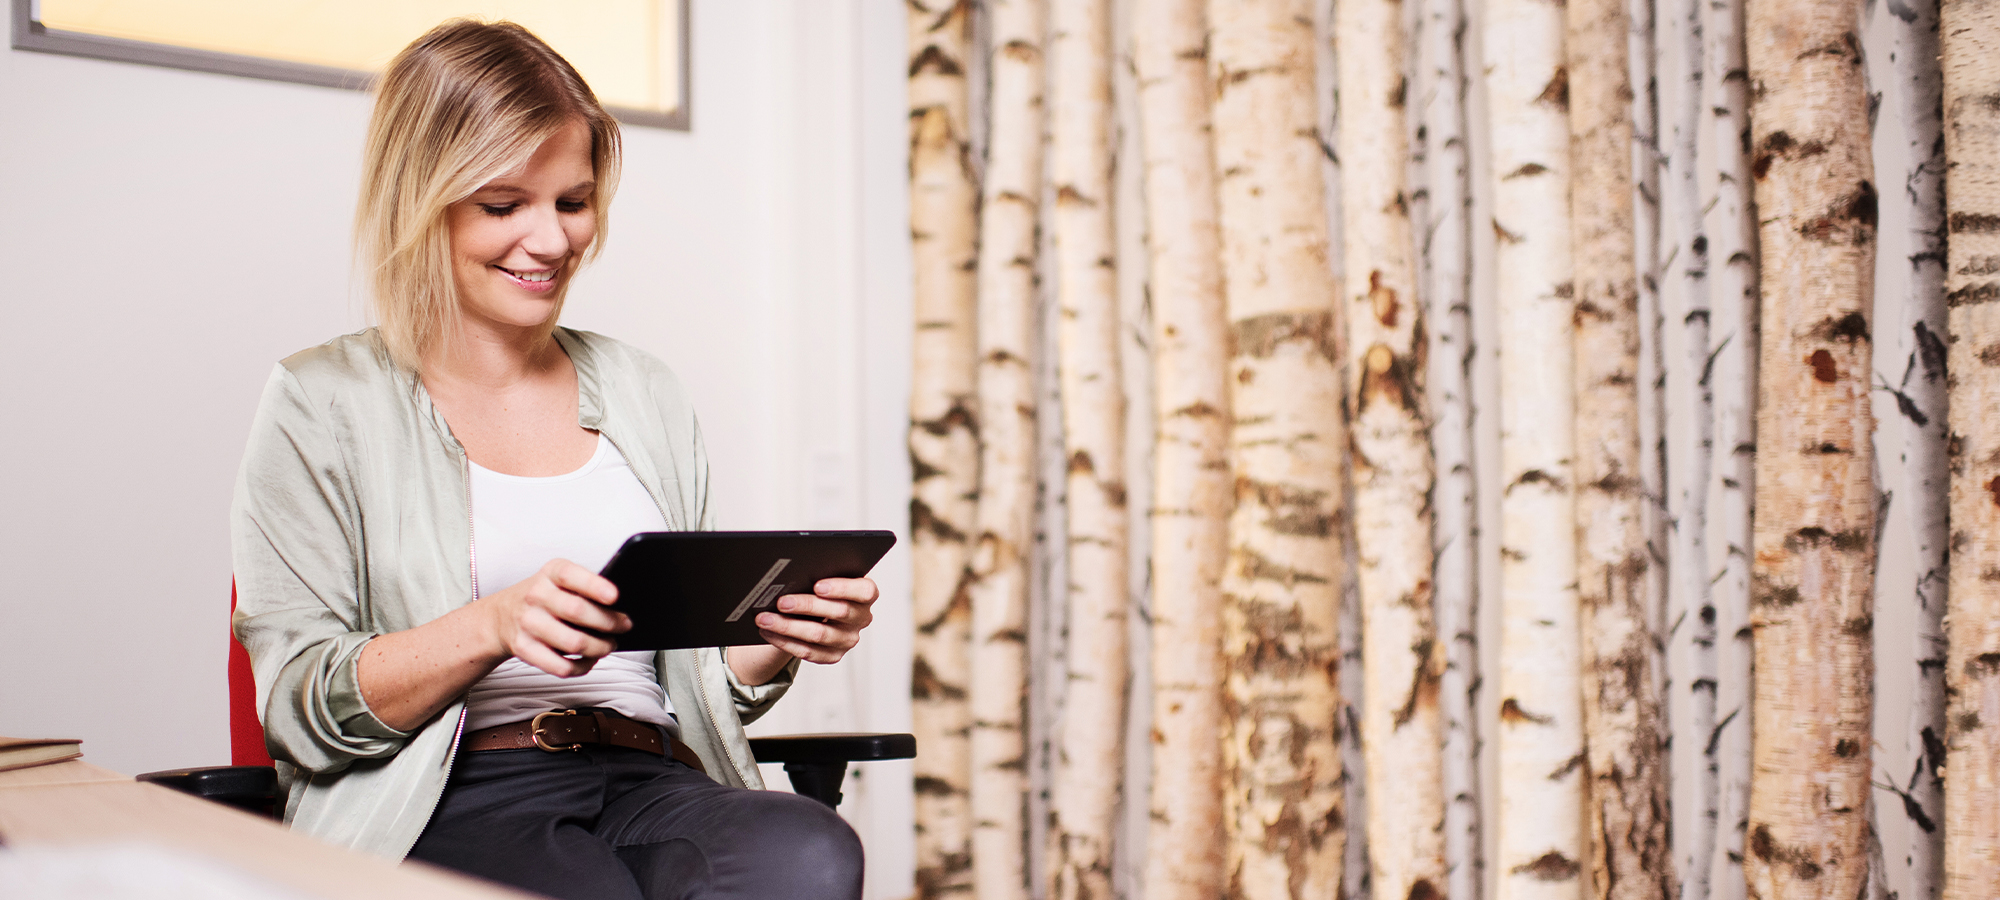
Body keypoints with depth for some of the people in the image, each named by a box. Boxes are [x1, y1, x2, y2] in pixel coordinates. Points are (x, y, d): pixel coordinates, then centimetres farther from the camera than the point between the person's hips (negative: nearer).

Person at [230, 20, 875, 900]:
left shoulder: (646, 395, 20)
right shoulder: (324, 405, 6)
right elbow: (298, 706, -3)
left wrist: (775, 643, -1)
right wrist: (496, 627, -20)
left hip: (643, 786, 4)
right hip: (438, 810, -4)